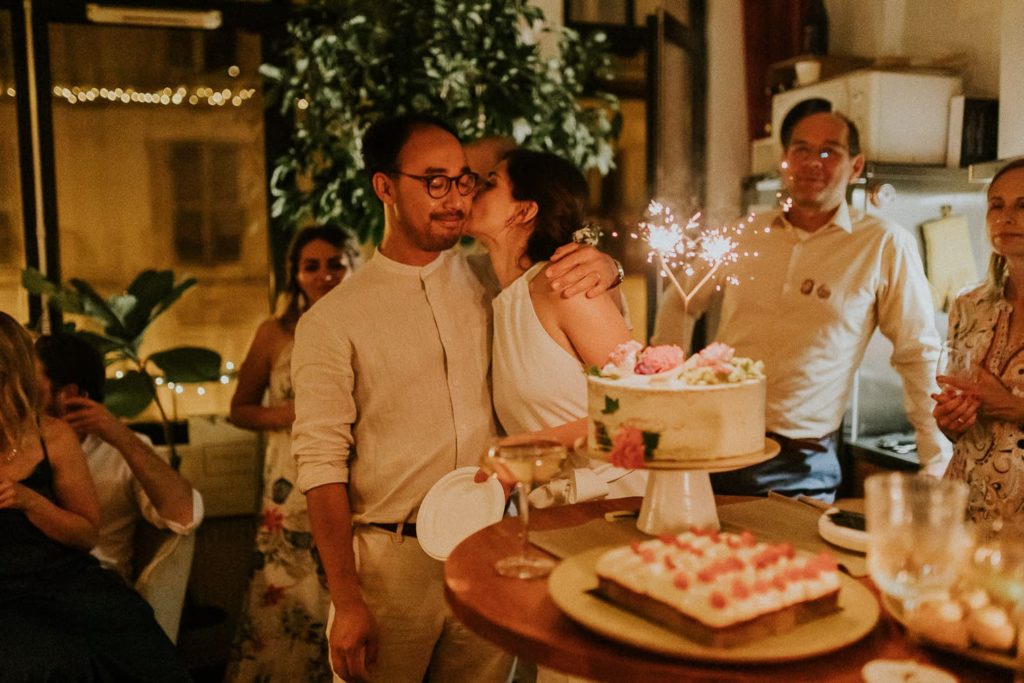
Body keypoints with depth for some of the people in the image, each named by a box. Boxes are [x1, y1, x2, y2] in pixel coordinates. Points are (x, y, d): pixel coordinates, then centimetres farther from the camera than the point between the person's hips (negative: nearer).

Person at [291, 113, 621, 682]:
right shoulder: (332, 321, -5)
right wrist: (347, 601, -11)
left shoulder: (491, 282, 5)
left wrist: (603, 267, -9)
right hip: (391, 563, -3)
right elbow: (322, 465, -8)